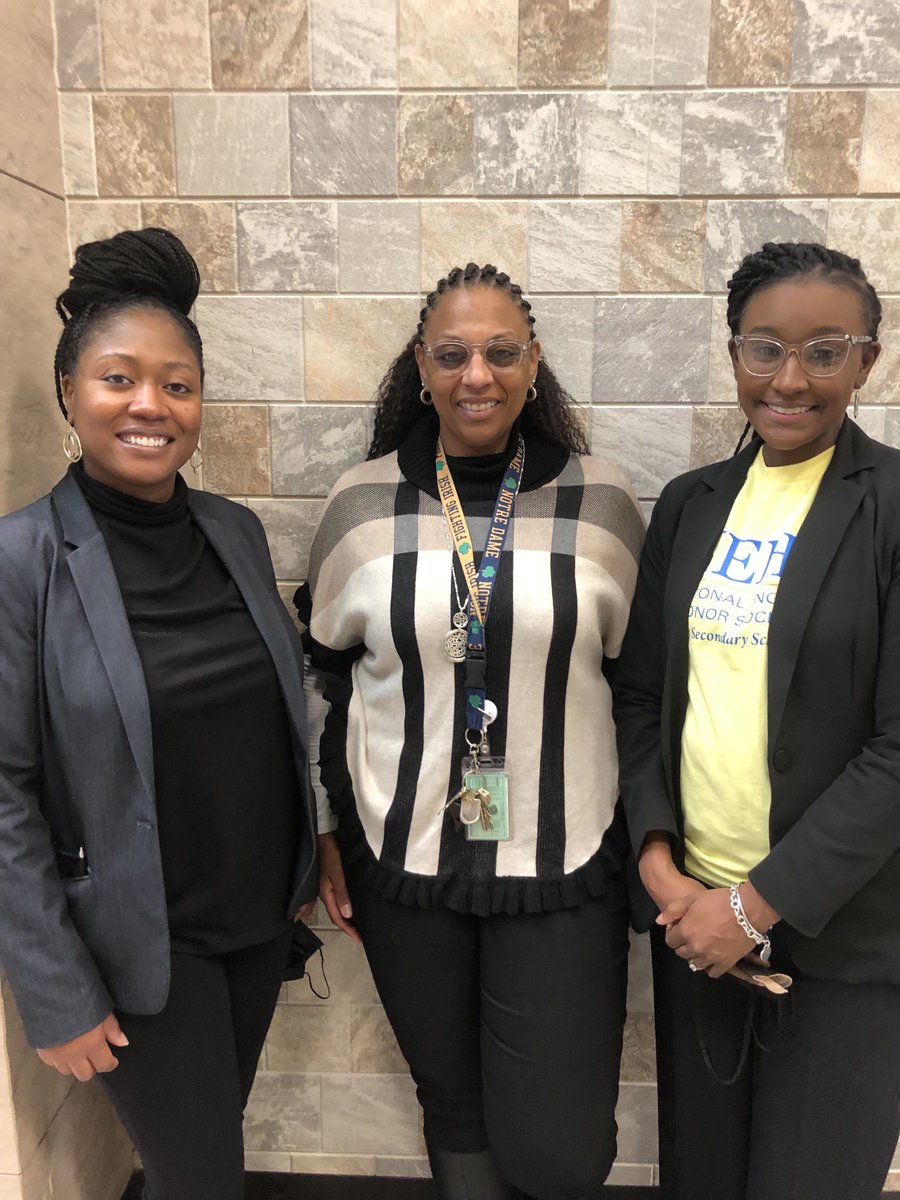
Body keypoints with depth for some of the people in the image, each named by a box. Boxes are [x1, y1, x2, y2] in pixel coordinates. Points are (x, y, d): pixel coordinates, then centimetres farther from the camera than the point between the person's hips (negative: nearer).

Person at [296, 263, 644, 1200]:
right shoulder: (362, 504, -3)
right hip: (402, 860, 1)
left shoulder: (601, 502, -5)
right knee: (454, 1106, 19)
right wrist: (326, 833, 6)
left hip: (563, 863, 0)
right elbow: (323, 676, 6)